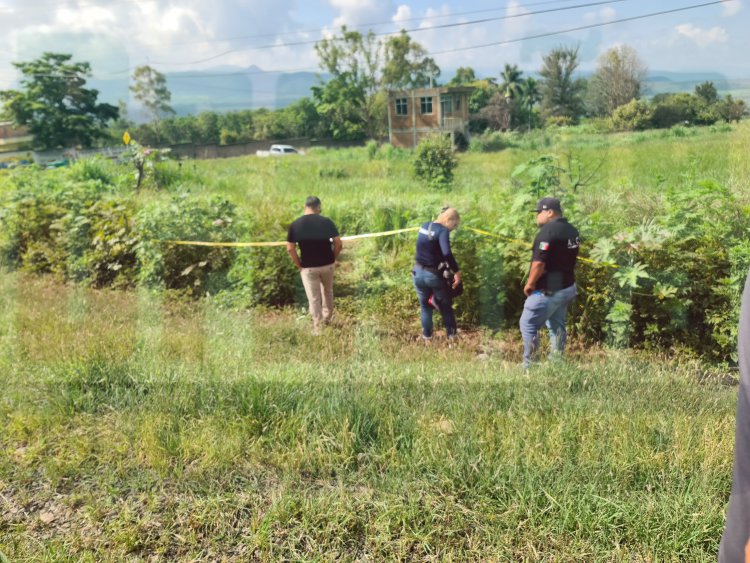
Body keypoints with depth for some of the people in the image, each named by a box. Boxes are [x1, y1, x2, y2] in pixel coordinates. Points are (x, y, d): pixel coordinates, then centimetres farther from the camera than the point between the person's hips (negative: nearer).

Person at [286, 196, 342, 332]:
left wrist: (298, 265, 2)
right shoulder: (327, 221, -8)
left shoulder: (295, 225, -7)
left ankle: (318, 328, 15)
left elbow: (290, 248, -9)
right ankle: (327, 318, 40)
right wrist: (333, 258, 5)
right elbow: (338, 243, -10)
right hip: (327, 264, 2)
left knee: (314, 298, 8)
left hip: (308, 267, -1)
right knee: (328, 291, 26)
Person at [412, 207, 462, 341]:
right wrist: (456, 271, -26)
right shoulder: (443, 231, -18)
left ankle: (427, 334, 33)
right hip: (433, 274, -6)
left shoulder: (424, 226, 5)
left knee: (425, 305, 23)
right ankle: (451, 332, 30)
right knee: (445, 304, 19)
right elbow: (447, 253, -34)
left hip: (418, 272, 6)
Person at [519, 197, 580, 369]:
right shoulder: (572, 231, 10)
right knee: (557, 325, 16)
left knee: (528, 324, 1)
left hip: (548, 290, -9)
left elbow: (539, 263, -24)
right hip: (567, 287, 9)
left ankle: (530, 366, 3)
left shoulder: (547, 231, -19)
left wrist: (529, 284, -11)